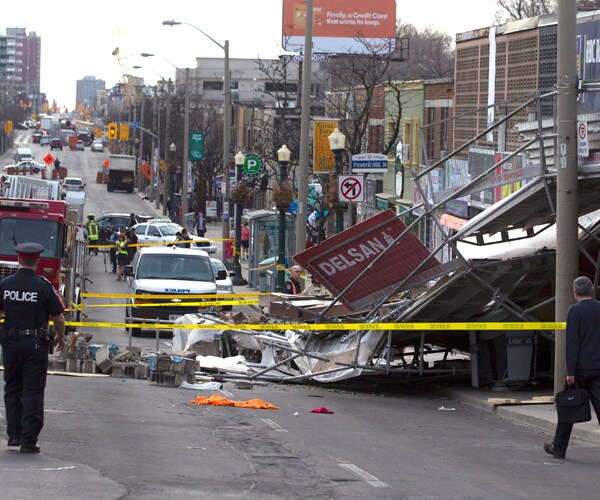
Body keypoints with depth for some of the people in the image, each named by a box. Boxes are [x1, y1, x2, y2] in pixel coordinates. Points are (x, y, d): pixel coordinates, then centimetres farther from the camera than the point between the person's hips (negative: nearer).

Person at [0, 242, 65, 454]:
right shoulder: (43, 286, -12)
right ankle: (28, 440, -2)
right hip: (36, 343, -3)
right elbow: (58, 318, -6)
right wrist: (60, 337, 12)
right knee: (33, 391, 2)